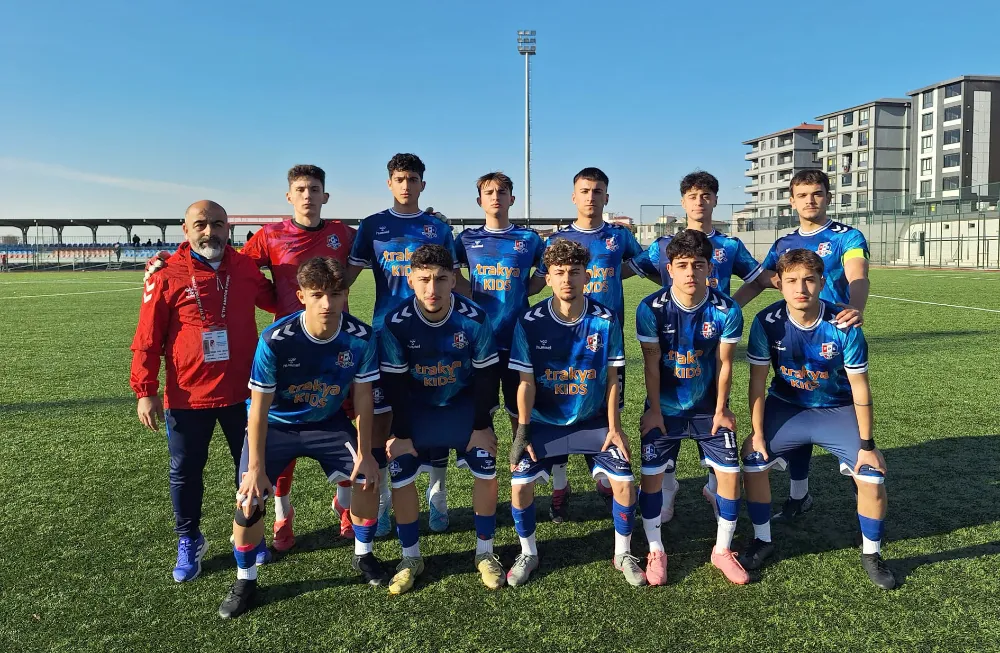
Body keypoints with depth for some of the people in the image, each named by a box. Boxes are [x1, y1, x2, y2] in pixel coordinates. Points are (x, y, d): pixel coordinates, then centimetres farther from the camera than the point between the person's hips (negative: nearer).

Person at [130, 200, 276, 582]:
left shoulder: (246, 268, 0)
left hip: (242, 393, 3)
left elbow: (275, 301, 20)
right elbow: (147, 339, -6)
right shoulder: (167, 275, -8)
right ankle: (188, 541, 32)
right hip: (187, 397, -2)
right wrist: (145, 391, -9)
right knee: (185, 472, 12)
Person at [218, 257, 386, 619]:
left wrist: (364, 452, -8)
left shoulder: (361, 337, -22)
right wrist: (256, 466, -19)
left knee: (368, 476, -10)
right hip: (276, 425, -2)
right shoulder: (275, 340, -30)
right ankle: (245, 581, 13)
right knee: (249, 499, -14)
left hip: (328, 423, 2)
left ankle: (362, 555, 18)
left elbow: (362, 396, -9)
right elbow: (259, 406, -20)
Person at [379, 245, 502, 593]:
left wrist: (481, 426, -11)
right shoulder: (395, 323, -24)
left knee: (487, 470, -9)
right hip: (416, 407, 1)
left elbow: (487, 375, -14)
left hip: (465, 403, 0)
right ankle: (410, 557, 13)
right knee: (400, 476, -7)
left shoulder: (474, 319, -25)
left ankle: (484, 553, 12)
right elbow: (394, 382, -14)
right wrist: (401, 433, -12)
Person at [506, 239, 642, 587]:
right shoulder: (530, 322, -15)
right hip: (545, 421, 0)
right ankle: (528, 554, 16)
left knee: (625, 482, -10)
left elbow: (611, 379, -5)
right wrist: (522, 431, -9)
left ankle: (623, 553, 17)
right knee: (520, 483, -11)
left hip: (595, 421, 1)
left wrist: (614, 428, -6)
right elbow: (526, 382, -9)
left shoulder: (605, 320, -13)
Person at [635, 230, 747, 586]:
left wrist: (720, 410, -2)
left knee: (730, 473, -2)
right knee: (651, 475, -3)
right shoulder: (651, 308, -17)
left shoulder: (726, 310, -15)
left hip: (709, 408, 1)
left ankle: (722, 550, 19)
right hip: (664, 408, -1)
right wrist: (654, 410, -7)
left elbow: (724, 364, -6)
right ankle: (656, 552, 16)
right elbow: (651, 364, -10)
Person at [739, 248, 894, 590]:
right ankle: (762, 541, 13)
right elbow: (757, 381, -12)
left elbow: (859, 387, -16)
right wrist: (758, 433, -9)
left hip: (838, 410, -1)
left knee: (872, 475, -14)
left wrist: (867, 444, -12)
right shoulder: (767, 323, -22)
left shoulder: (843, 326, -25)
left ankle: (871, 553, 13)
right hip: (786, 406, 1)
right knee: (752, 460, -11)